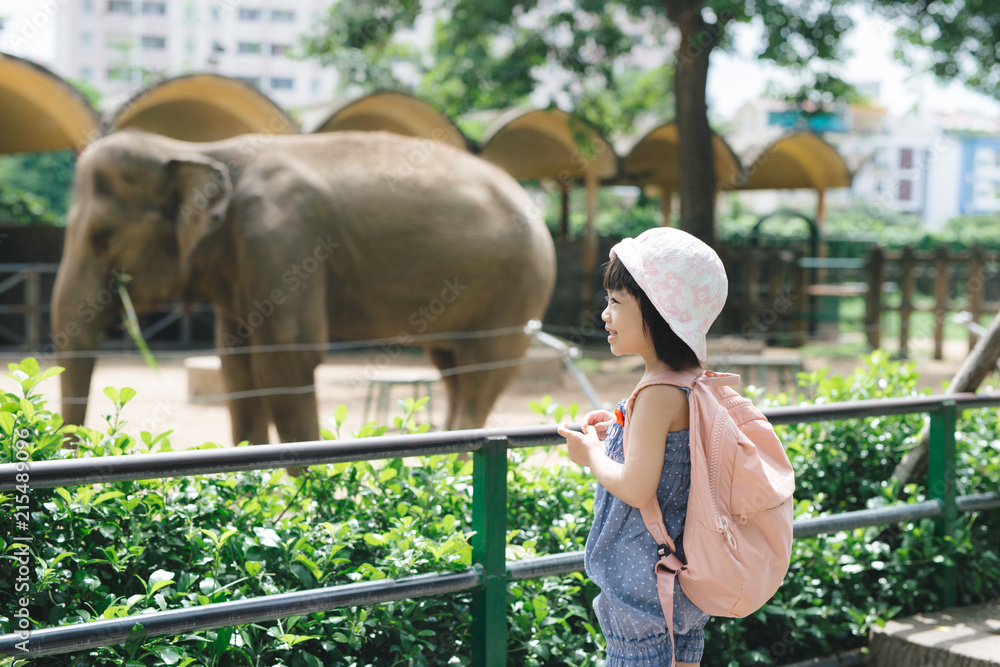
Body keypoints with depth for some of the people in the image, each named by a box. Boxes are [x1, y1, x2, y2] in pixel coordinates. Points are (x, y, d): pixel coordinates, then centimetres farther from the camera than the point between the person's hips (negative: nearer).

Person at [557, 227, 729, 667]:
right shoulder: (695, 378, 3)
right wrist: (621, 430, 10)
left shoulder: (657, 395, -25)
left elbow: (637, 489, -28)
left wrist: (593, 456, -12)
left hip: (643, 577, -9)